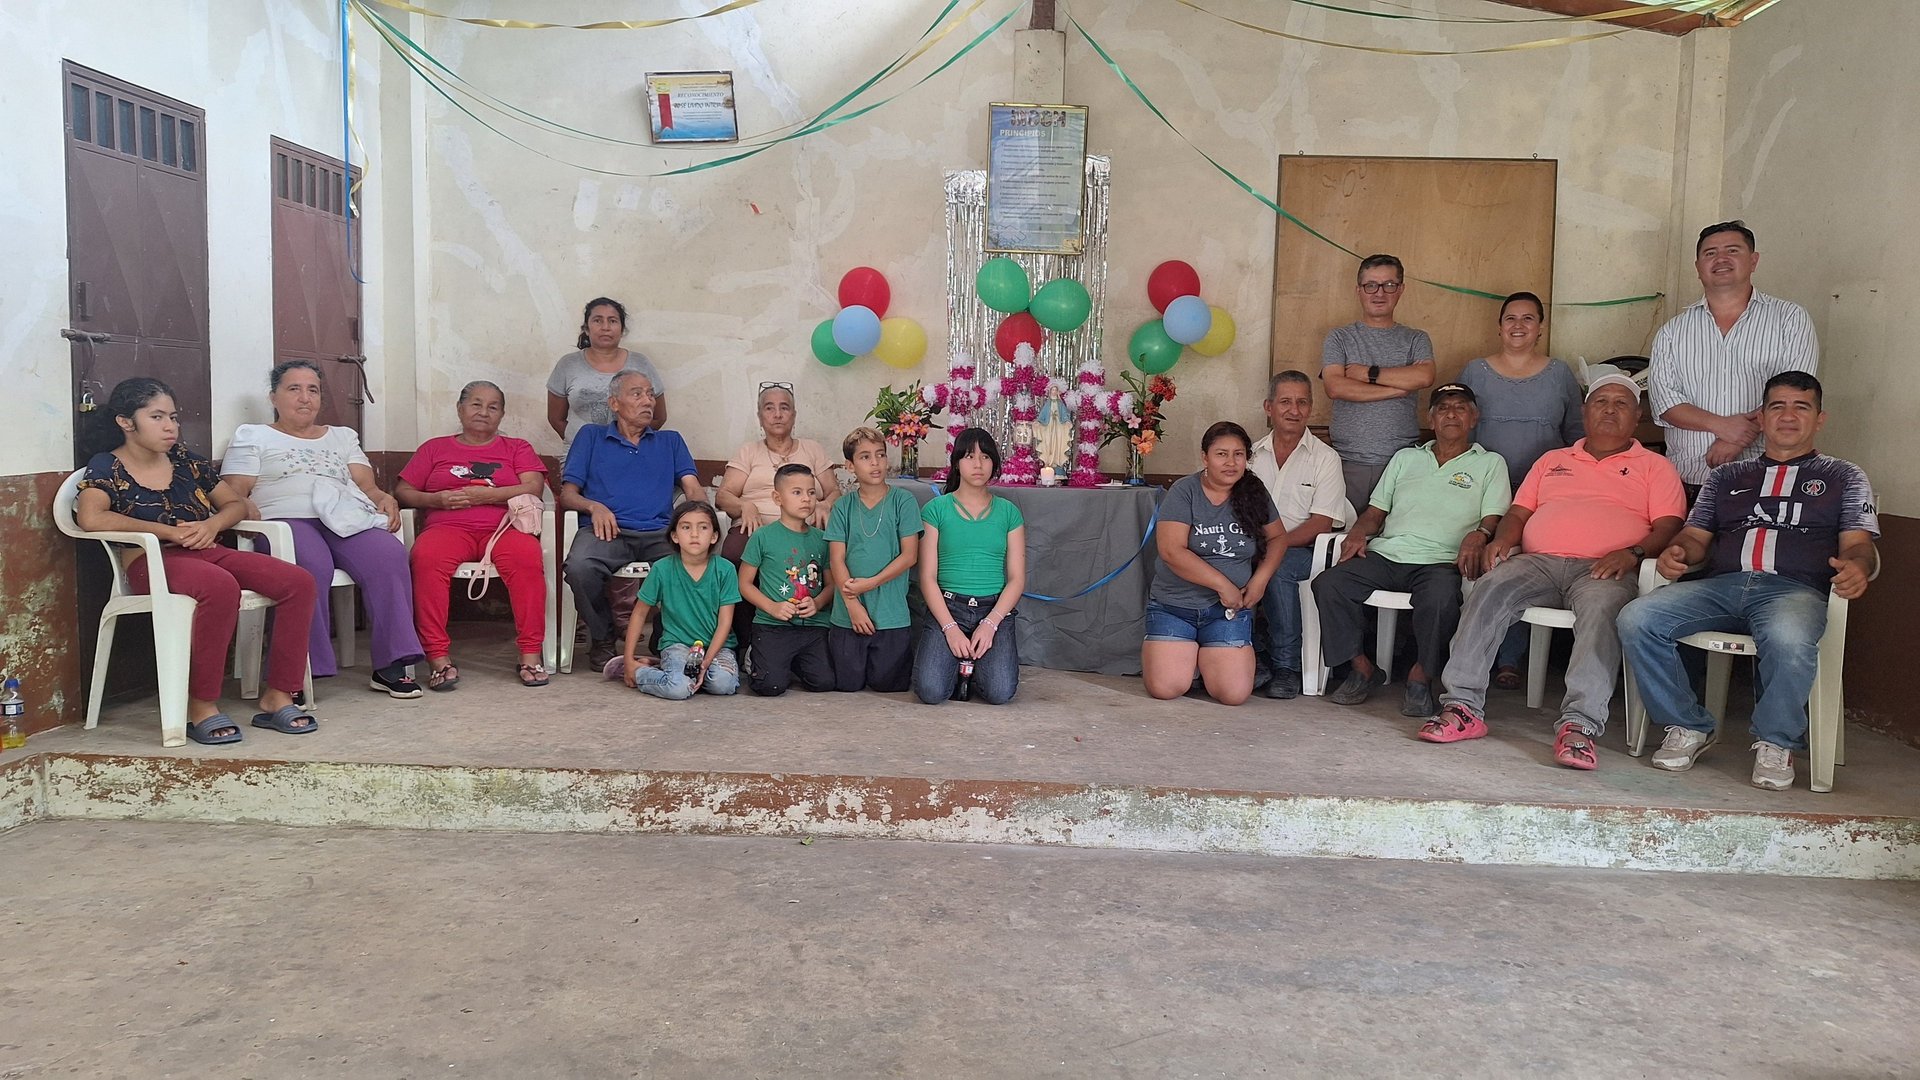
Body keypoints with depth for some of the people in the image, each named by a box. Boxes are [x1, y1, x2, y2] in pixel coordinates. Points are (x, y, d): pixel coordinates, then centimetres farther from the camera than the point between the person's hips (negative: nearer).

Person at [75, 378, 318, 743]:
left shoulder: (186, 460, 19)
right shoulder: (107, 467, 3)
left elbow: (236, 504, 22)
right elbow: (91, 517, -16)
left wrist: (212, 525, -2)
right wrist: (168, 531, -14)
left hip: (208, 552, 6)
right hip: (152, 562, -6)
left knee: (298, 582, -19)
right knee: (220, 586, -40)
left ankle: (276, 697, -14)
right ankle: (201, 707, -28)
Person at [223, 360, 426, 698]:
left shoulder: (343, 437, 31)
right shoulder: (252, 436, 21)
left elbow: (367, 485, 20)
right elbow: (234, 493, 9)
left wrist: (385, 499, -3)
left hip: (346, 519, 3)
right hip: (286, 518, -3)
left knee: (388, 555, -31)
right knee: (312, 566, -39)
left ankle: (391, 665, -28)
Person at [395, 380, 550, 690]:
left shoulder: (517, 448, 23)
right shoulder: (435, 449, 26)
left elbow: (533, 488, 4)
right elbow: (402, 491, 18)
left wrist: (482, 495, -7)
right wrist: (435, 499, -3)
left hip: (503, 526, -1)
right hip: (448, 526, 1)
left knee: (527, 556, -36)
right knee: (425, 557, -35)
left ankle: (530, 655, -32)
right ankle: (438, 657, -34)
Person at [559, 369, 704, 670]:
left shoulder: (670, 441, 28)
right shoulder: (592, 436, 23)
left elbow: (693, 490, 14)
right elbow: (568, 494, 14)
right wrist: (594, 506, -9)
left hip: (660, 533, 1)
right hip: (609, 531, -1)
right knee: (580, 566, -36)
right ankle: (602, 639, -8)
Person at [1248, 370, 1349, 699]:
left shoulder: (1325, 458, 3)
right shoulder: (1253, 455, 14)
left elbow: (1321, 523, -6)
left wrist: (1275, 543, -21)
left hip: (1304, 550, -3)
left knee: (1277, 565, -37)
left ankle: (1286, 666, -23)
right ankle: (1253, 656, -21)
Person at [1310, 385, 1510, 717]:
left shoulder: (1490, 463, 17)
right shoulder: (1406, 458, 27)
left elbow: (1493, 520, 5)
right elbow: (1375, 511, 24)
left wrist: (1479, 535, -19)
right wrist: (1358, 533, 1)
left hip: (1440, 561, -3)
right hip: (1385, 554, 3)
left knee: (1440, 599, -38)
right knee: (1327, 584, -23)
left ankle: (1421, 677, -14)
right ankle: (1363, 670, -10)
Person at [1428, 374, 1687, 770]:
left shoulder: (1655, 467, 21)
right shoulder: (1552, 460, 31)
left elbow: (1669, 526, 7)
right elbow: (1519, 512, 24)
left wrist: (1633, 552, -13)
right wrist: (1502, 539, 1)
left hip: (1602, 570, -2)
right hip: (1537, 560, 3)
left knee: (1600, 610, -38)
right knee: (1490, 589, -30)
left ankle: (1580, 725, -46)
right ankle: (1462, 707, -33)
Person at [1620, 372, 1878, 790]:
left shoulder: (1844, 477, 23)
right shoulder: (1727, 476, 29)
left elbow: (1858, 544, 10)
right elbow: (1696, 537, 21)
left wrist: (1856, 566, -16)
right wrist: (1675, 552, -5)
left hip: (1794, 588, -3)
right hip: (1721, 584, 3)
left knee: (1789, 640, -41)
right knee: (1636, 619, -26)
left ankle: (1777, 743, -13)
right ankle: (1689, 727, -8)